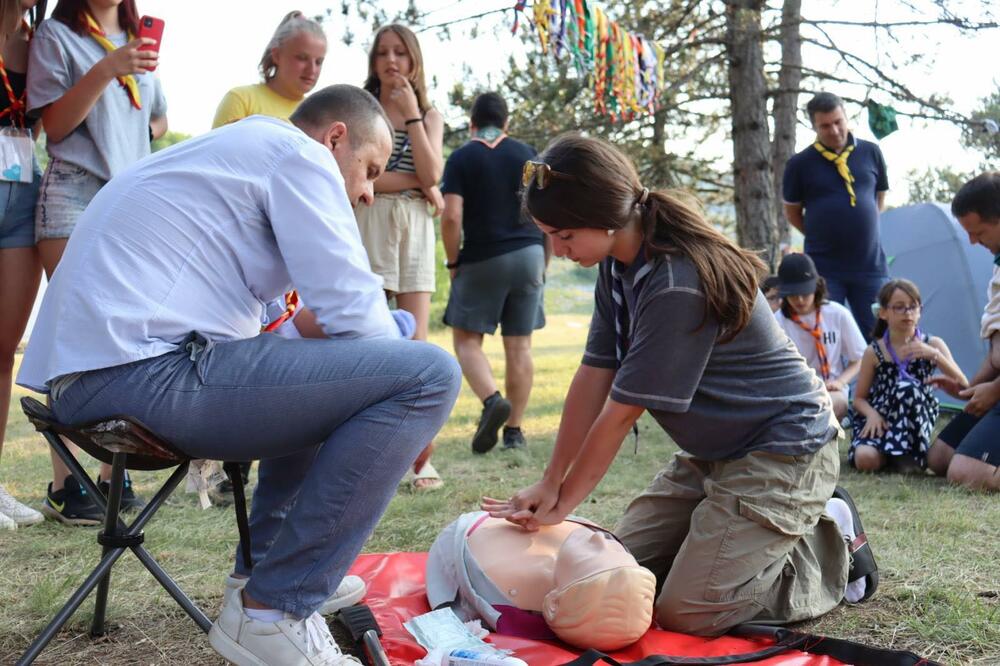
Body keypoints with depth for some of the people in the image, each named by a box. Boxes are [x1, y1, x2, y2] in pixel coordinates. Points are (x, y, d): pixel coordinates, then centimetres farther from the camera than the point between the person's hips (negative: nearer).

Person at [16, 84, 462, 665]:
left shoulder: (235, 150, 28)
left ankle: (264, 571, 26)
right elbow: (354, 315, -9)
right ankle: (271, 612, -9)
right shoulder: (297, 152, -1)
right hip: (145, 372, -11)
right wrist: (411, 403, 9)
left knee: (326, 375, 30)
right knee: (428, 373, -15)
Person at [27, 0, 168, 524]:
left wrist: (137, 134, 9)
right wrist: (105, 70, -14)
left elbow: (158, 120, 30)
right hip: (75, 193, -5)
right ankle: (63, 486, -5)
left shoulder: (139, 44, 20)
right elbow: (53, 125, -3)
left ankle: (114, 476, 6)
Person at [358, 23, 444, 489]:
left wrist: (411, 113, -4)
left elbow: (431, 174, -2)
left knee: (415, 344, -3)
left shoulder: (430, 115, 16)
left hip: (415, 229, 2)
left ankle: (423, 458, 0)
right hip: (368, 226, -2)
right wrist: (417, 183, -5)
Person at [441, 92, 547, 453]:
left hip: (482, 258, -3)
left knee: (466, 337, 8)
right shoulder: (527, 153, 7)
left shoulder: (461, 158, -1)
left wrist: (453, 262, 0)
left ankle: (492, 399, -17)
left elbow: (452, 217, -12)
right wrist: (545, 260, 13)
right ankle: (514, 430, 8)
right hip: (529, 255, 3)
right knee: (519, 344, 6)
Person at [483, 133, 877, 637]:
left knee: (683, 615, -12)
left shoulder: (676, 286, -30)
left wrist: (562, 504, -13)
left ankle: (833, 546, 7)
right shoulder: (619, 265, -2)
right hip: (712, 453, 9)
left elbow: (621, 412, -24)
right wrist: (549, 486, -3)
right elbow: (593, 379, -2)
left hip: (783, 450, -9)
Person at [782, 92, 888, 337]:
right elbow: (792, 213, 9)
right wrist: (820, 236, 7)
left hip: (870, 264, 2)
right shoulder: (800, 164, -3)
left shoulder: (870, 153, 4)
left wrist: (862, 231, 13)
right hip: (824, 268, -2)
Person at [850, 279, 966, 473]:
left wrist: (934, 355, -24)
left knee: (908, 387, -33)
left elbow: (963, 386, -9)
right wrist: (872, 414, -18)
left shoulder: (932, 345, 1)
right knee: (865, 459, -32)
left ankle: (908, 454, -20)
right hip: (880, 420, 0)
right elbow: (860, 398, 6)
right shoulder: (874, 352, 1)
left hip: (914, 421, 0)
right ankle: (889, 455, 3)